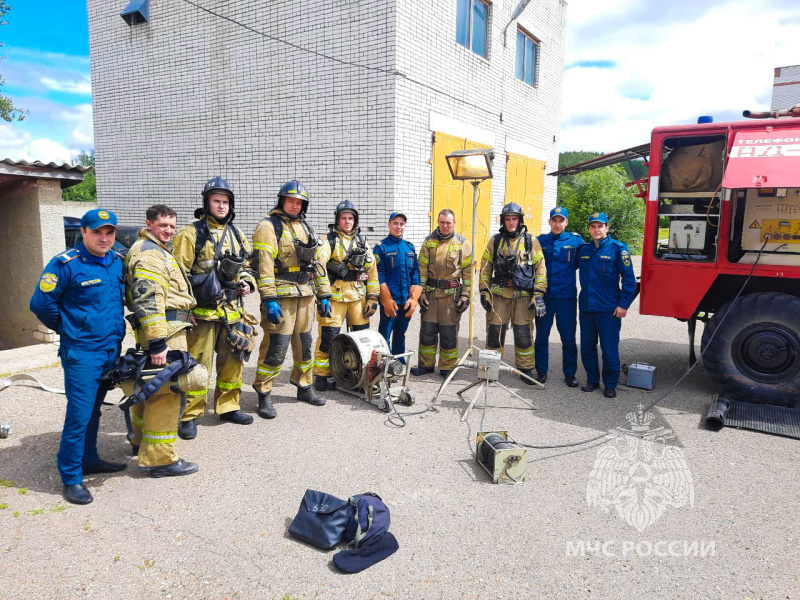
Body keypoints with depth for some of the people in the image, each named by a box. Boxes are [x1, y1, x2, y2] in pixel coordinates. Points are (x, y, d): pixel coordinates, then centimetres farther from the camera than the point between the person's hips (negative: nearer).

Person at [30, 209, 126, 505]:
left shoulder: (118, 261, 5)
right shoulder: (65, 264, -13)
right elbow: (41, 303, -11)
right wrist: (67, 328, 0)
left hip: (111, 349, 6)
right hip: (81, 353, -6)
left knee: (94, 410, 18)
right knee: (79, 414, -3)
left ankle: (89, 459, 33)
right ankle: (71, 477, 10)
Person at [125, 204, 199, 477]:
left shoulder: (158, 250, 22)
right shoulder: (149, 254, -14)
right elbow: (148, 300, -23)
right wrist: (158, 342, -27)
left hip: (168, 329, 12)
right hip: (165, 331, -12)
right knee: (166, 392, -9)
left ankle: (142, 440, 40)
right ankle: (160, 459, -3)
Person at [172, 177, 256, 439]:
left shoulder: (235, 233, 14)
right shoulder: (191, 233, -6)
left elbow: (245, 265, 24)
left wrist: (247, 282, 4)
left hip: (232, 310, 6)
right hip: (202, 312, -6)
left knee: (233, 361, 13)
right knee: (198, 365, -3)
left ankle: (228, 406, 29)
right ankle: (189, 416, 10)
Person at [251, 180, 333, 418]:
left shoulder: (306, 228, 17)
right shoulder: (269, 227, -4)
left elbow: (318, 262, 19)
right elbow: (264, 266, -13)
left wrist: (324, 295, 14)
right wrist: (269, 300, -20)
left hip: (305, 296, 7)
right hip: (281, 296, -7)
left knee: (304, 345, 14)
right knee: (276, 347, -7)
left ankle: (304, 387, 29)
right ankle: (264, 396, 5)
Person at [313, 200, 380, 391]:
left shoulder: (361, 241, 15)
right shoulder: (329, 240, 0)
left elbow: (372, 270, 15)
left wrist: (373, 297, 8)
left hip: (358, 296, 5)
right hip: (334, 295, -4)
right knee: (328, 336, -7)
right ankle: (321, 375, 7)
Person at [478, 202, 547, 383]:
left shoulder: (531, 241, 3)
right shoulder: (495, 241, 7)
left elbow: (540, 268, 2)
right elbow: (485, 267, 9)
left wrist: (539, 295, -5)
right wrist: (484, 291, 2)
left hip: (524, 295, -1)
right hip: (499, 293, 1)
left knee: (524, 334, 4)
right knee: (495, 332, 4)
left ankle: (525, 369, 19)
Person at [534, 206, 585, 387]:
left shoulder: (575, 240, 0)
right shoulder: (540, 241, 3)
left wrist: (567, 269, 2)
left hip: (567, 297, -1)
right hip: (544, 296, 1)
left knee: (568, 337, 5)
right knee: (541, 336, 9)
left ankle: (570, 374, 18)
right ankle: (541, 371, 22)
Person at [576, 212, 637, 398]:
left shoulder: (618, 248, -5)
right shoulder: (583, 250, 9)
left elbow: (629, 278, -7)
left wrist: (624, 304, -11)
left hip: (609, 309, -5)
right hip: (586, 307, 5)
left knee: (609, 349, 2)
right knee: (587, 347, 11)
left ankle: (610, 385, 15)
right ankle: (592, 380, 26)